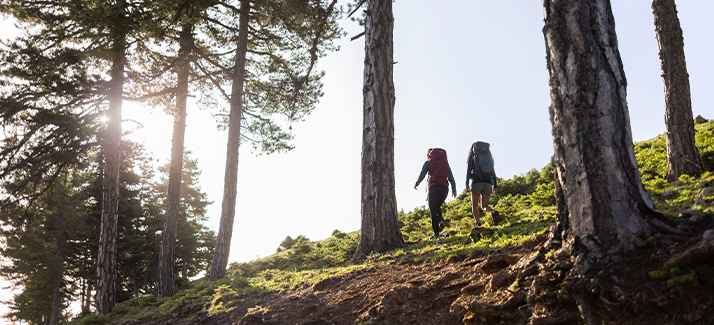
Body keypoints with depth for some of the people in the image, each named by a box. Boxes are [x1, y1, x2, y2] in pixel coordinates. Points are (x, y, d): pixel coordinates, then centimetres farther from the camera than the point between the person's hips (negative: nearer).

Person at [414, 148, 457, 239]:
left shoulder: (428, 163, 8)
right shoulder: (445, 163, 20)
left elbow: (422, 175, 1)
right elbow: (451, 177, 12)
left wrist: (416, 184, 18)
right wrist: (454, 189, 8)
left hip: (434, 187, -4)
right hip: (444, 188, 4)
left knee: (433, 210, 2)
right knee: (437, 207, 24)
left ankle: (436, 233, -4)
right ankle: (440, 221, -3)